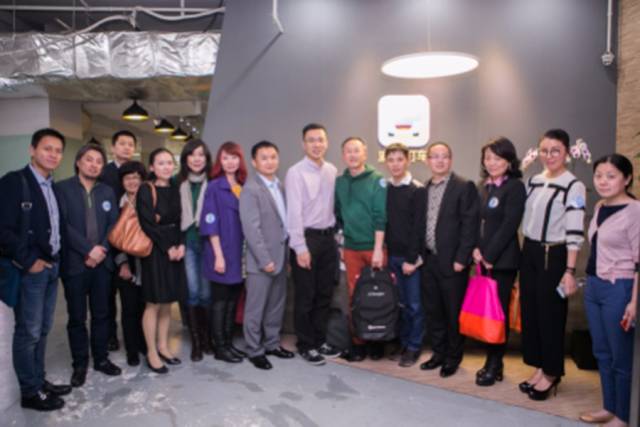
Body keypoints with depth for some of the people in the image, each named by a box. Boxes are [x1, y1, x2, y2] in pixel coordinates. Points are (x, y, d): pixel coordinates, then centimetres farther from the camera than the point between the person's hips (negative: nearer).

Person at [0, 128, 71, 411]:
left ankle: (39, 381, 28)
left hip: (51, 265, 7)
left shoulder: (54, 186, 12)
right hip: (30, 268, -7)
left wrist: (55, 257, 6)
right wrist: (29, 260, -16)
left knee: (42, 330, 15)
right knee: (28, 332, 2)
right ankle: (30, 392, 14)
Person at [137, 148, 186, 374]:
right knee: (154, 303, 0)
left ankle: (163, 346, 23)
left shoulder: (175, 189, 9)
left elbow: (180, 220, 9)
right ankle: (151, 353, 11)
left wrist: (181, 245, -6)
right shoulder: (145, 190, -7)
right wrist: (168, 247, -12)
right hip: (155, 251, -5)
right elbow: (147, 225, -12)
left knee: (167, 302, 11)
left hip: (175, 249, 5)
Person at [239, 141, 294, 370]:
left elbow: (284, 220, 11)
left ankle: (272, 343, 31)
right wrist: (265, 259, -18)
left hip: (281, 255, 7)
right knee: (256, 307, 4)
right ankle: (254, 350, 18)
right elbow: (251, 228, -17)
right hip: (262, 259, -7)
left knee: (276, 304, 16)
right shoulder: (250, 189, -12)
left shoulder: (279, 186, 11)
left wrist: (286, 254, 8)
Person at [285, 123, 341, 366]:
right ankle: (305, 345, 20)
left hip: (328, 237, 6)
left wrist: (335, 234, 6)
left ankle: (320, 341, 30)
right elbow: (294, 212, -14)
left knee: (325, 294, 14)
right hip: (306, 237, -6)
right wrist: (300, 247, -18)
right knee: (305, 296, 5)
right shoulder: (295, 172, -10)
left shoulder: (332, 171, 8)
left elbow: (333, 205, 11)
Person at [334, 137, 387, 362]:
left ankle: (377, 341, 21)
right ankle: (358, 343, 19)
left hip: (374, 246, -3)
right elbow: (338, 215, 11)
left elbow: (381, 216, -11)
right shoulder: (339, 182, 6)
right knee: (354, 296, 8)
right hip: (351, 248, 3)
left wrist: (378, 248, -15)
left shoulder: (377, 180, -6)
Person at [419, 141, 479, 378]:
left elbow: (470, 225, -12)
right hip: (429, 260, 5)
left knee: (454, 312, 7)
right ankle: (439, 353, 30)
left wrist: (461, 259, -15)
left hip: (452, 261, -5)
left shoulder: (464, 187, -7)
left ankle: (453, 358, 24)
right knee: (433, 311, 14)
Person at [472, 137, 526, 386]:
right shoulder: (483, 187, 12)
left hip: (503, 260, -6)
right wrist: (476, 249, -3)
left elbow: (509, 225, -14)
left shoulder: (515, 187, -8)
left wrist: (489, 256, -14)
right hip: (484, 259, 6)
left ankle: (495, 365, 15)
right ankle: (491, 361, 24)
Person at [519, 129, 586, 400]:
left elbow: (574, 232, -14)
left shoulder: (574, 186, -11)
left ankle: (551, 373, 23)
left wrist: (570, 271, -16)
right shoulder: (533, 181, 9)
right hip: (529, 252, 6)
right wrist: (527, 251, 13)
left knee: (551, 314, 5)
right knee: (529, 311, 11)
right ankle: (539, 367, 27)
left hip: (554, 256, -6)